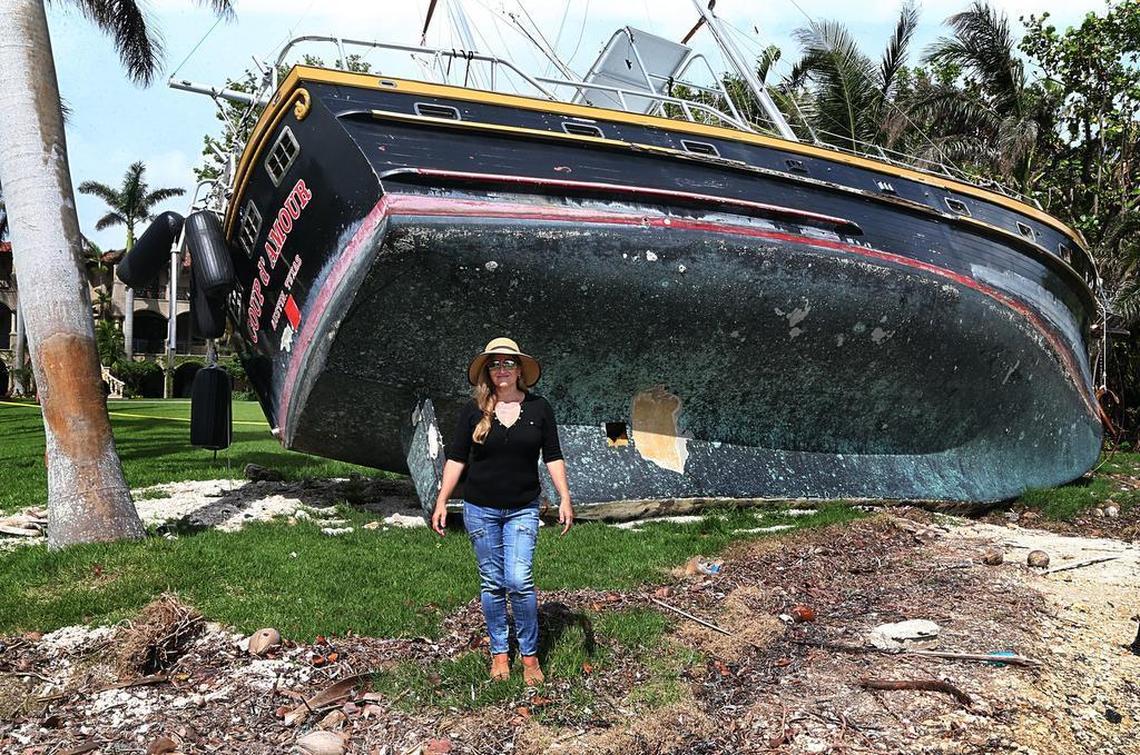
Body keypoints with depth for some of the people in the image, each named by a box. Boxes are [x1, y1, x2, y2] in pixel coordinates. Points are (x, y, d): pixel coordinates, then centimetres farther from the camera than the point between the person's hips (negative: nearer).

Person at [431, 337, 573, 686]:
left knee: (519, 581, -11)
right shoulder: (474, 409, -2)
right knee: (491, 583, 8)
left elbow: (553, 457, 3)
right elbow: (456, 458, 2)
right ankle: (499, 653, 24)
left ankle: (530, 654, 8)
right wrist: (441, 502, -2)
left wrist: (565, 499, -5)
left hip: (522, 509, -1)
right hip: (480, 509, 1)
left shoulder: (539, 408, -1)